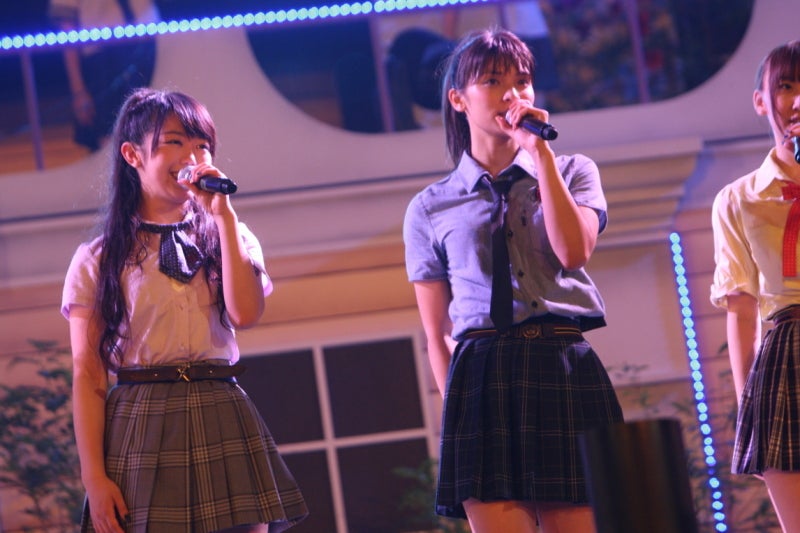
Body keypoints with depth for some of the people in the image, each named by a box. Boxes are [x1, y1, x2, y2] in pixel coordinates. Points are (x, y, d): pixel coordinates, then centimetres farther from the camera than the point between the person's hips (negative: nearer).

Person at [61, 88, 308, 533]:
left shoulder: (228, 239, 13)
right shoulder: (96, 261, 6)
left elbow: (246, 313, -8)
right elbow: (88, 377, 1)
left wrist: (224, 215, -5)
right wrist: (94, 476, -8)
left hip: (224, 429, 2)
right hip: (140, 429, -2)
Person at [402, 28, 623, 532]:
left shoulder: (573, 172, 14)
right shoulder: (430, 209, 13)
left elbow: (573, 252, -7)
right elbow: (437, 336, 13)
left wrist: (540, 152, -4)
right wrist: (459, 410, 1)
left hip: (566, 371, 0)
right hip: (482, 376, 0)